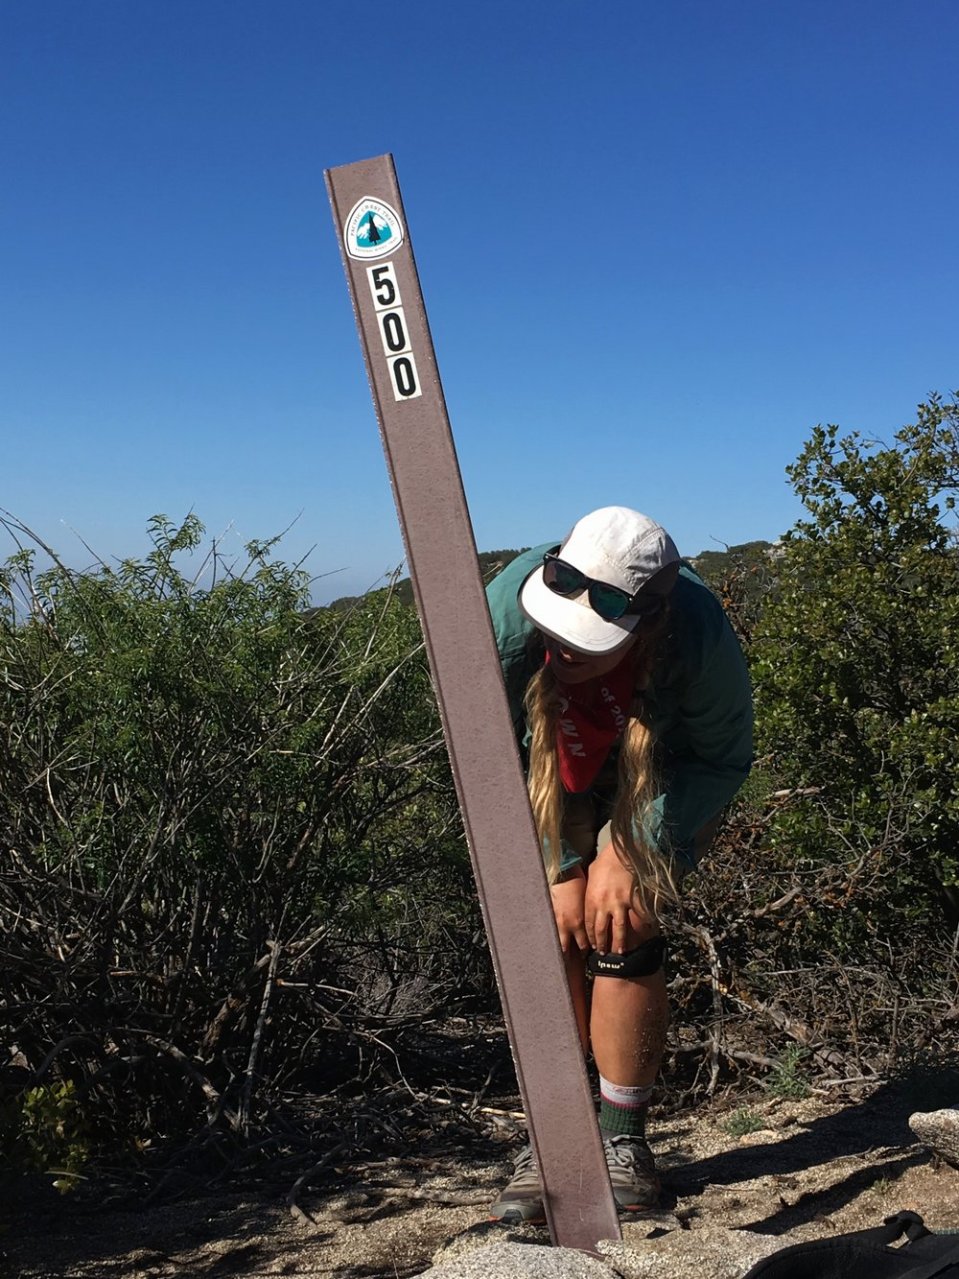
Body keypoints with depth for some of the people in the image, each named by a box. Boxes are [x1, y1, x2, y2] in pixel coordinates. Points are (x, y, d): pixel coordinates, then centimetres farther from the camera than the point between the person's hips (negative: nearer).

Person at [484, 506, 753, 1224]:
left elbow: (725, 761, -18)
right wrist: (560, 870, -17)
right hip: (555, 783, 2)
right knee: (554, 935, -11)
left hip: (665, 789, -1)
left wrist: (628, 854, -23)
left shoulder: (701, 639, -37)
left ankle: (623, 1141, 3)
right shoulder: (507, 615, -34)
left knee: (621, 934, -15)